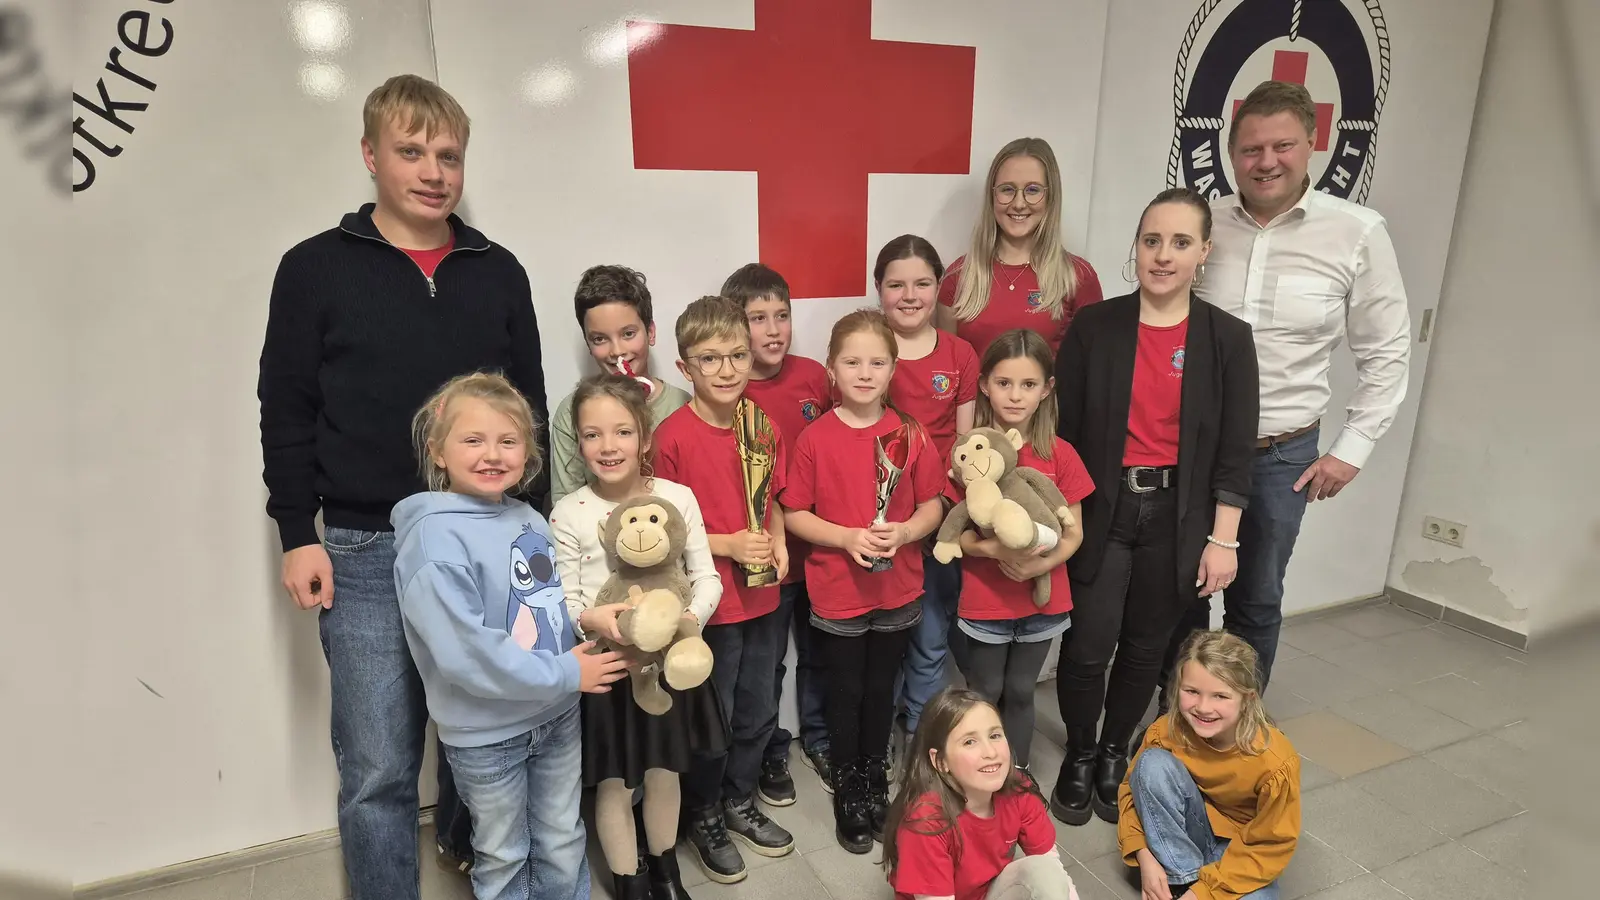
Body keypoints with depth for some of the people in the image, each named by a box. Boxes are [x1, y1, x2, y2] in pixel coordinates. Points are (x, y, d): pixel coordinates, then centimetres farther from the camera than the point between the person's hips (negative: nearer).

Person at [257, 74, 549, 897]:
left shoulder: (499, 272, 7)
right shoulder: (316, 268, 1)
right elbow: (286, 412, 2)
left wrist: (532, 521, 9)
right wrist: (298, 534, -4)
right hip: (368, 550, -2)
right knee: (378, 770, 4)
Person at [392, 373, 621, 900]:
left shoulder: (529, 519, 1)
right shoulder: (435, 537, -21)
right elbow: (464, 652, -27)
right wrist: (564, 674, -21)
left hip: (558, 715, 6)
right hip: (487, 733, -5)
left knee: (563, 846, 21)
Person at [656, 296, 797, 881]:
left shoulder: (764, 426, 0)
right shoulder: (673, 436, -17)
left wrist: (777, 541, -4)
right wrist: (728, 545, -20)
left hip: (762, 597, 6)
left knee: (758, 712, 20)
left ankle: (740, 801, 44)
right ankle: (704, 817, 36)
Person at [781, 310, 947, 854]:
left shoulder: (910, 435, -4)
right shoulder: (815, 438, -10)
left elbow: (933, 504, 1)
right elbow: (793, 514, -8)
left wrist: (905, 531, -18)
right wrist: (847, 537, -21)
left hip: (898, 590, 2)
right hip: (836, 592, -2)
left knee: (881, 689, 18)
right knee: (846, 692, 13)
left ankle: (876, 784, 40)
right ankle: (847, 794, 34)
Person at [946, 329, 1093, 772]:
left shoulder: (1060, 454, -5)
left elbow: (1073, 532, -1)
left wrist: (1042, 564, -19)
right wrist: (997, 550, -25)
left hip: (1044, 598, 2)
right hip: (985, 599, -1)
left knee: (1020, 693, 17)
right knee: (985, 694, 13)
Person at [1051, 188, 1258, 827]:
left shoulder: (1227, 339, -2)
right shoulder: (1094, 326, -4)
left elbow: (1234, 453, 0)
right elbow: (1062, 430, -2)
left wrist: (1223, 539, -3)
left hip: (1177, 517, 1)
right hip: (1101, 510, -1)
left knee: (1146, 647, 13)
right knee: (1088, 644, -2)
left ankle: (1114, 753, 37)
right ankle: (1079, 755, 25)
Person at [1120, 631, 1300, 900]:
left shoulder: (1275, 762, -27)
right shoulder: (1166, 732, -21)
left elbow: (1269, 846, -16)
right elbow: (1134, 788, -4)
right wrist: (1145, 856, -19)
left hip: (1243, 850, -2)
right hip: (1183, 835, 2)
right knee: (1153, 763, -26)